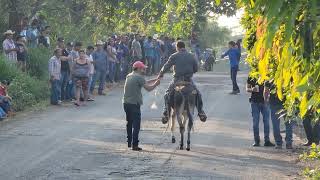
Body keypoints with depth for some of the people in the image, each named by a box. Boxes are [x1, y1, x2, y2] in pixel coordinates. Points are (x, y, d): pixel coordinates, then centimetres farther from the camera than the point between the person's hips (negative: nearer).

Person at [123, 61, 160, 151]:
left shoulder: (129, 76, 15)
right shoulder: (139, 77, -11)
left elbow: (144, 82, 22)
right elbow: (148, 88, -12)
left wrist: (154, 80, 18)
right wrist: (156, 84, 4)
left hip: (126, 103, 8)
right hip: (134, 103, -8)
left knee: (129, 123, 19)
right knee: (136, 125, -4)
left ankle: (129, 142, 24)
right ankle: (134, 144, -7)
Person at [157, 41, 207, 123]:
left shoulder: (174, 56, -2)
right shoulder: (191, 56, 6)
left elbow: (166, 67, 0)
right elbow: (196, 69, 11)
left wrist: (160, 75, 15)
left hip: (177, 79, -2)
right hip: (189, 80, 2)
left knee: (167, 95, 14)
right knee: (198, 94, 21)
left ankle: (166, 113, 3)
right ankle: (201, 112, 16)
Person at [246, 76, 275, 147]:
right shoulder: (251, 77, 2)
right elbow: (247, 88, 6)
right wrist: (252, 89, -17)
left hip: (264, 101, 0)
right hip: (255, 101, 0)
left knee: (266, 121, 0)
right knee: (255, 122, 2)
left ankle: (267, 141, 5)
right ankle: (256, 141, 9)